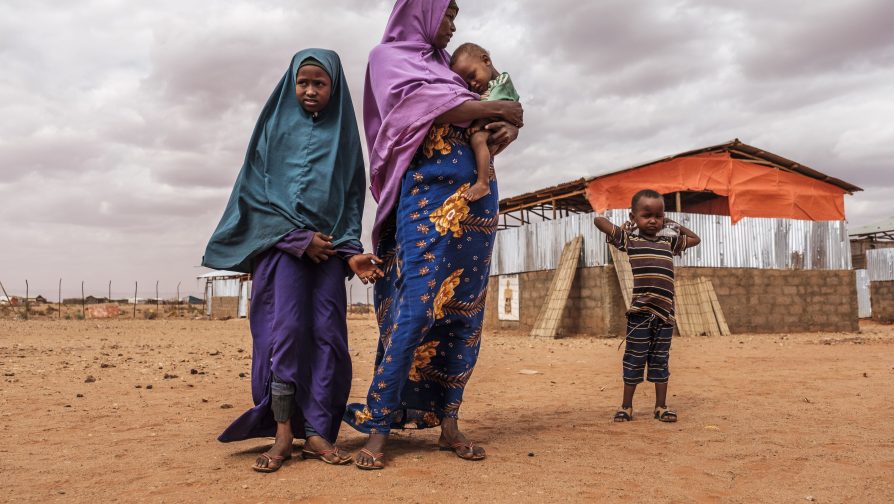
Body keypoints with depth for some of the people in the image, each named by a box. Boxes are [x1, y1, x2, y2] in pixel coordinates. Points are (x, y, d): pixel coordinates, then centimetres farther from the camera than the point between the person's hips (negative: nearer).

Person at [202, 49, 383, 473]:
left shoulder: (342, 132, 14)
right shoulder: (277, 125, 9)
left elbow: (353, 195, 12)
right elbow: (256, 188, 2)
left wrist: (352, 251, -3)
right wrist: (300, 238, -8)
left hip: (329, 246, 2)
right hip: (281, 241, -2)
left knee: (328, 335, -5)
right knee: (287, 328, -14)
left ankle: (317, 433, 0)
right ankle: (283, 434, -8)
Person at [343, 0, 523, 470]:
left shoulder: (445, 67, 28)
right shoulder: (389, 55, 10)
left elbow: (484, 131, 24)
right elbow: (422, 103, -10)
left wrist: (508, 128, -1)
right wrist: (497, 108, -4)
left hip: (476, 195, 7)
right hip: (430, 188, -7)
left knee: (465, 309, 1)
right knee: (417, 305, -15)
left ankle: (448, 423, 7)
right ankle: (377, 429, -10)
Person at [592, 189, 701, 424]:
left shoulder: (669, 240, 16)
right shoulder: (628, 238, 5)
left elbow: (695, 239, 33)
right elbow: (598, 220, 5)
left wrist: (675, 226, 22)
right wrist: (627, 225, 14)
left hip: (665, 309, 4)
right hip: (640, 309, -3)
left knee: (660, 359, 12)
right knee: (634, 359, 4)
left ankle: (661, 406, 20)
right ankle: (626, 406, 14)